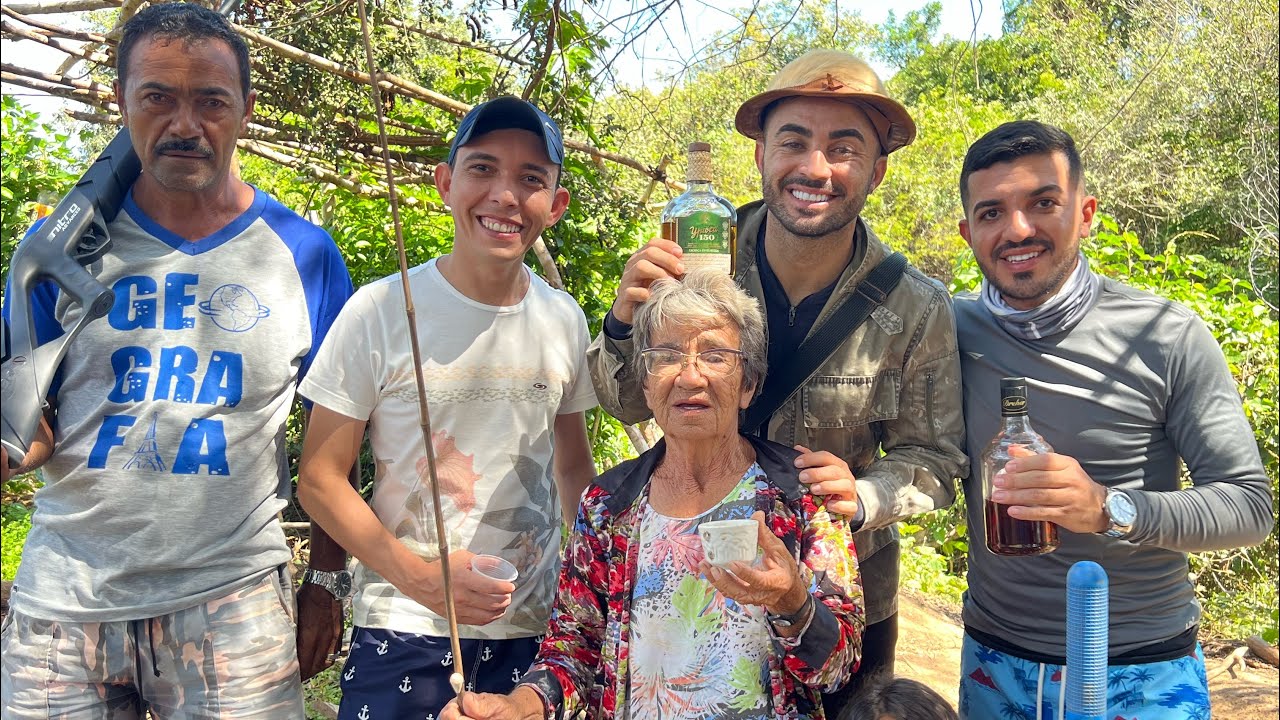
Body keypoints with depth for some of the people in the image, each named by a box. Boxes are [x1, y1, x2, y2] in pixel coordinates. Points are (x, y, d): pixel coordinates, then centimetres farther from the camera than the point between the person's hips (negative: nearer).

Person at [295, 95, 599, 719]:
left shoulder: (565, 321, 0)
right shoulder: (380, 310, -10)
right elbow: (320, 480, -7)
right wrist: (418, 575, -20)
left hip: (537, 630, 3)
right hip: (403, 628, -3)